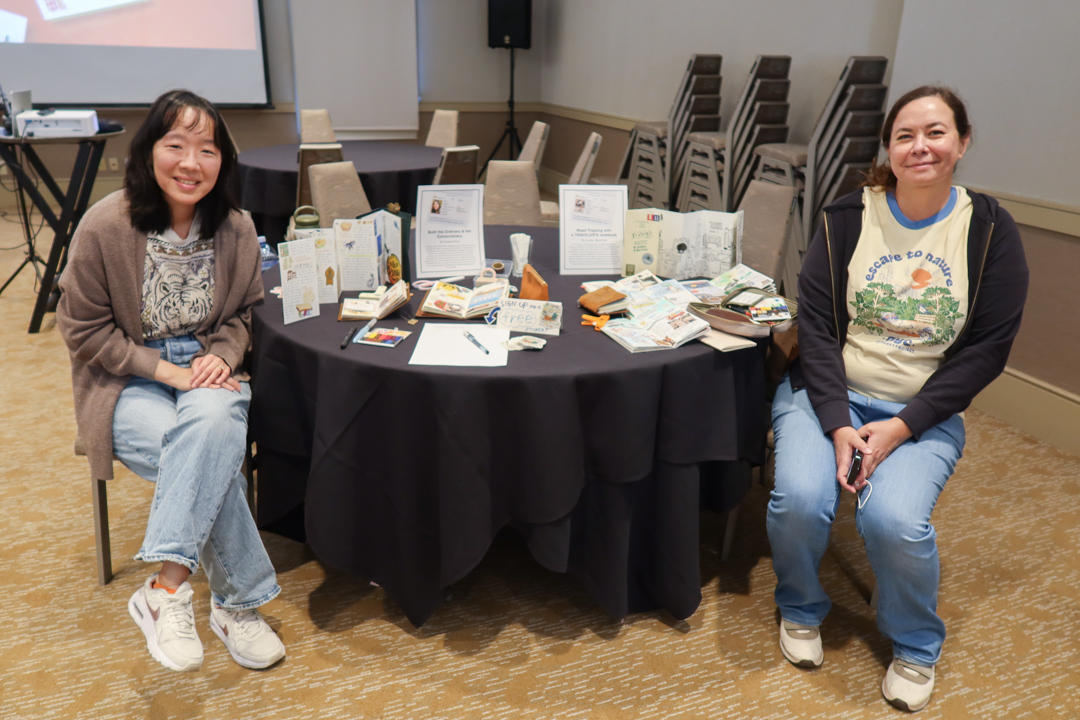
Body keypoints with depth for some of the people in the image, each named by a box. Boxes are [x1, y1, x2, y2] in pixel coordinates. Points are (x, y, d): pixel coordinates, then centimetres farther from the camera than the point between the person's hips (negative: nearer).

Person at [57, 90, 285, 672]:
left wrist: (221, 356, -10)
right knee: (208, 458, -30)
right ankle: (239, 601, -16)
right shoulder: (104, 226, -12)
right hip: (127, 382, -2)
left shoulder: (236, 229, -3)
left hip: (208, 371, 3)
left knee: (212, 424, -33)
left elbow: (244, 312, 12)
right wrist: (168, 371, -15)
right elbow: (84, 329, -6)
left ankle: (165, 591, -24)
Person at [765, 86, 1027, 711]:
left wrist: (903, 426, -15)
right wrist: (837, 424, -17)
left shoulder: (990, 231, -1)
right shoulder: (847, 219, -1)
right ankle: (802, 610, 9)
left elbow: (987, 348, -4)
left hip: (925, 413, 0)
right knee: (799, 499, -26)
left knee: (894, 519, -27)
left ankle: (917, 646, 8)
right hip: (829, 392, 1)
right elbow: (816, 324, -4)